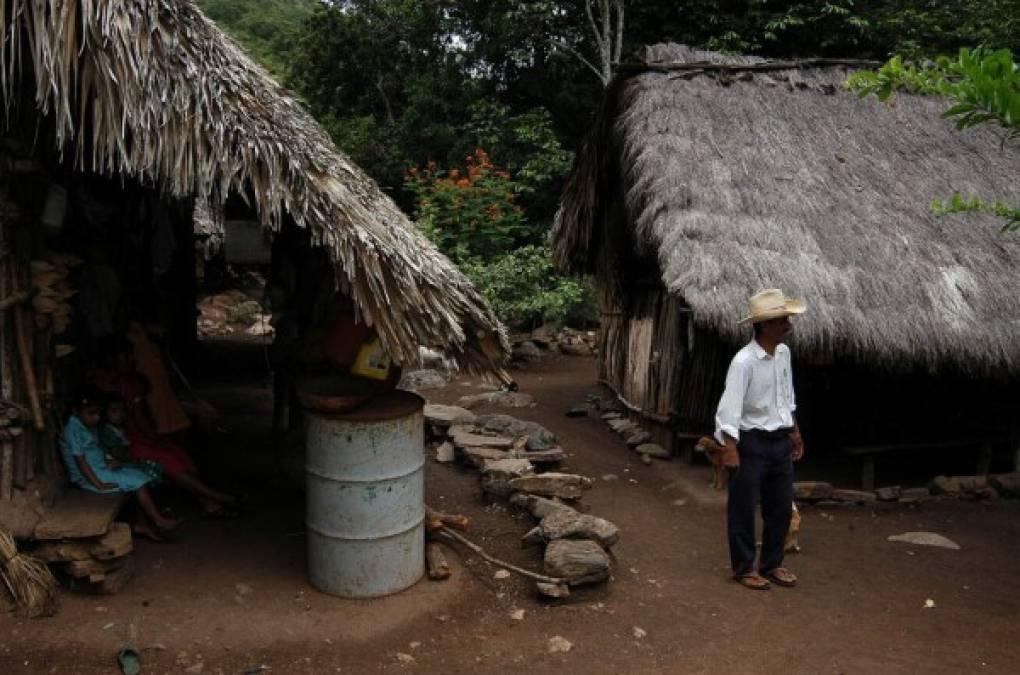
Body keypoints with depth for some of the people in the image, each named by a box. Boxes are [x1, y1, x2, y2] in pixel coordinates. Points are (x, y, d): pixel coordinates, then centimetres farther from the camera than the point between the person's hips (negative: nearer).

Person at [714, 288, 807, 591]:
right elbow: (730, 407, -22)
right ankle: (744, 568, 22)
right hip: (752, 442, -7)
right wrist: (730, 449, -25)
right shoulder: (744, 361, -21)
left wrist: (794, 431, 21)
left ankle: (772, 564, 32)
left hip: (780, 441, 8)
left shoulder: (784, 353, 3)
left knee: (782, 507, 15)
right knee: (744, 508, 6)